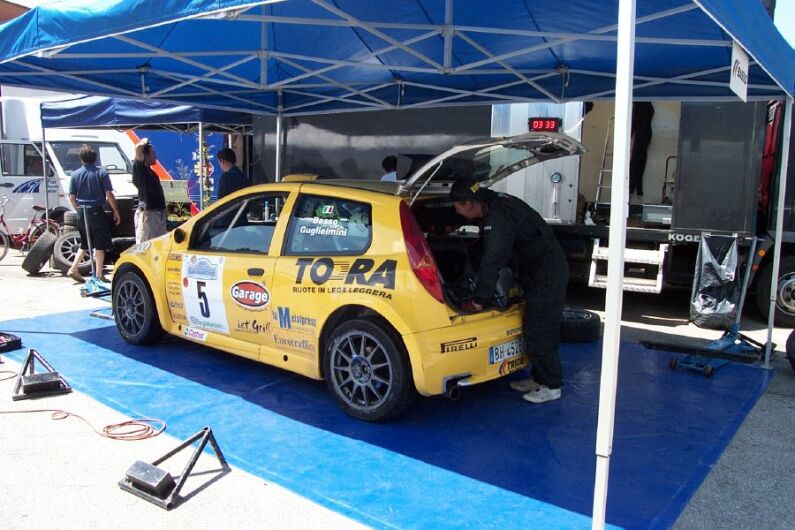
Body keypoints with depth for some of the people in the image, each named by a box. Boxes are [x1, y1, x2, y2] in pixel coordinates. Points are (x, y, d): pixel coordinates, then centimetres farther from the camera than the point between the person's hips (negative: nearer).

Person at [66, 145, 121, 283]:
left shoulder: (76, 174, 4)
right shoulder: (102, 173, -5)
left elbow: (72, 197, 4)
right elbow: (109, 195, -9)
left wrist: (79, 210, 18)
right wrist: (116, 211, -1)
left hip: (82, 211, 4)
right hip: (96, 211, -4)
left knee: (84, 243, 18)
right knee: (100, 244, 2)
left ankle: (73, 269, 14)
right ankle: (99, 274, 2)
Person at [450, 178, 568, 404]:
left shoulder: (497, 220, -26)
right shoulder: (497, 201, 4)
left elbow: (491, 262, -26)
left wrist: (478, 301, -18)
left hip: (546, 275, -10)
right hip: (549, 269, 10)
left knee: (538, 332, -3)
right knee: (540, 329, 16)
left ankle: (551, 386, 9)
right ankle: (540, 378, 26)